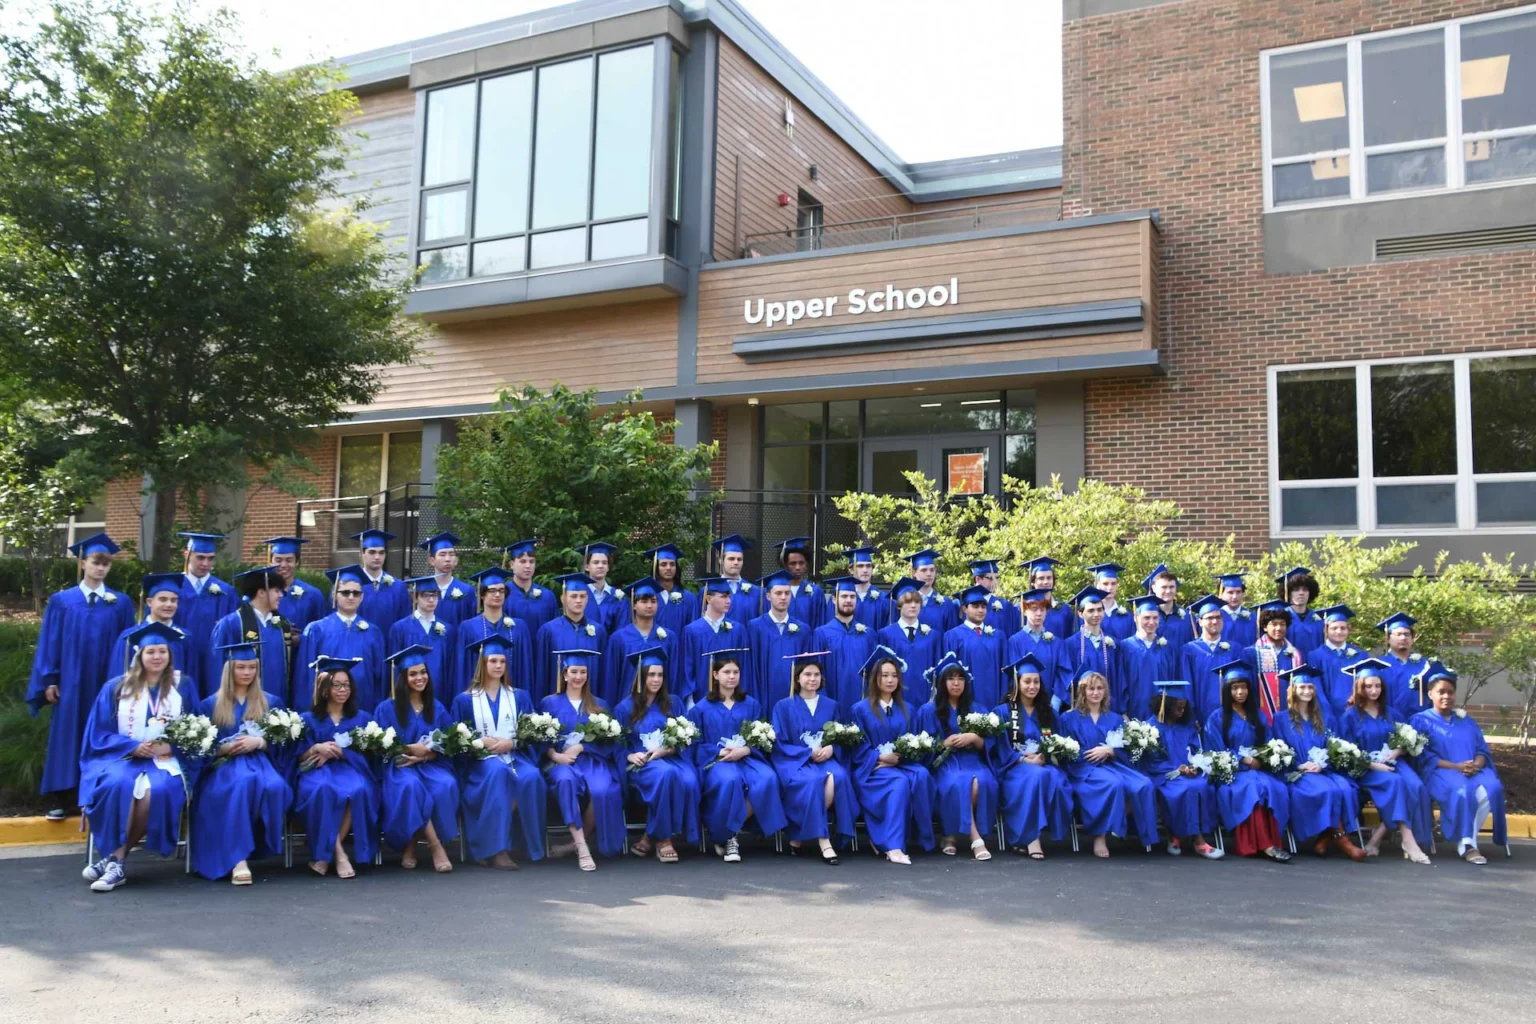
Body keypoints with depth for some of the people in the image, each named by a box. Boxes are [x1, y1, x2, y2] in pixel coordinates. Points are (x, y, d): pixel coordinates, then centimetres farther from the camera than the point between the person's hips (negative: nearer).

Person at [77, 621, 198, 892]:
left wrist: (170, 747, -12)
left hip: (164, 760, 0)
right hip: (120, 757, 0)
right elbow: (99, 733, 2)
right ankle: (118, 860, -25)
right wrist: (133, 747, -14)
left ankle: (115, 858, -24)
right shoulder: (115, 688, 6)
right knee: (118, 785, -36)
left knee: (158, 790, -35)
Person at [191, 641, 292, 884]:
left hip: (260, 763, 2)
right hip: (223, 767, -1)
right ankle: (237, 857, -41)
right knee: (243, 785, -39)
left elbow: (281, 744, 10)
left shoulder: (272, 703, 16)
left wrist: (258, 742, -10)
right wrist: (224, 748, -12)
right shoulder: (210, 704, 14)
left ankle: (257, 845, -23)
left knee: (274, 787, -37)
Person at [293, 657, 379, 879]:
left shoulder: (363, 718, 15)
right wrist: (317, 748, -14)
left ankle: (326, 854, -27)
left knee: (358, 791, -37)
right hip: (317, 771, -1)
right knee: (322, 790, -39)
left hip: (351, 768, 1)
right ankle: (338, 852, -32)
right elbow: (300, 757, 7)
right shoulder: (308, 719, 13)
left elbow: (367, 752, 6)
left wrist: (338, 752, -9)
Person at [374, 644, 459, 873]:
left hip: (431, 764, 2)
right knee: (411, 787, -38)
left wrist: (426, 754, -13)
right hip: (399, 766, -2)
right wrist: (410, 749, -16)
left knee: (446, 785, -33)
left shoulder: (437, 707, 12)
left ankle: (412, 845, -21)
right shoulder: (387, 708, 3)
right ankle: (436, 846, -30)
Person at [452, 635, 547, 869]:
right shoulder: (464, 700, 10)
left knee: (531, 778, -34)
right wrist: (480, 742, -13)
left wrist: (511, 743, -11)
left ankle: (529, 844, -21)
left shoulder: (520, 697, 15)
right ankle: (494, 847, -37)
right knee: (498, 772, -38)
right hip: (480, 761, -2)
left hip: (515, 757, 2)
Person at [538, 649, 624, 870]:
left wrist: (580, 747, -9)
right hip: (561, 761, -1)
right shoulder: (550, 703, 13)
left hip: (592, 760, 1)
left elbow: (607, 740, 7)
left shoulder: (598, 706, 17)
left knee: (601, 790, -33)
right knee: (566, 780, -38)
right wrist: (555, 755, -15)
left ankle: (578, 841, -12)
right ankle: (581, 847, -38)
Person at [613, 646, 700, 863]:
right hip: (641, 764, -2)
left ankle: (652, 837, -19)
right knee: (666, 774, -38)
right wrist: (630, 756, -13)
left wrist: (665, 750, -11)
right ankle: (663, 838, -25)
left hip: (672, 758, 2)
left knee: (688, 781, -34)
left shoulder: (674, 703, 13)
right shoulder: (625, 707, 8)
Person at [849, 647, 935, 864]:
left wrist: (898, 757, -12)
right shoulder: (861, 709, 4)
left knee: (921, 775, -32)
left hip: (902, 764, 4)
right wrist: (881, 757, -18)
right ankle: (892, 845, -41)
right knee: (900, 782, -36)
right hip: (871, 769, -3)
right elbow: (858, 750, -2)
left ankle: (919, 836, -24)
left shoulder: (908, 710, 16)